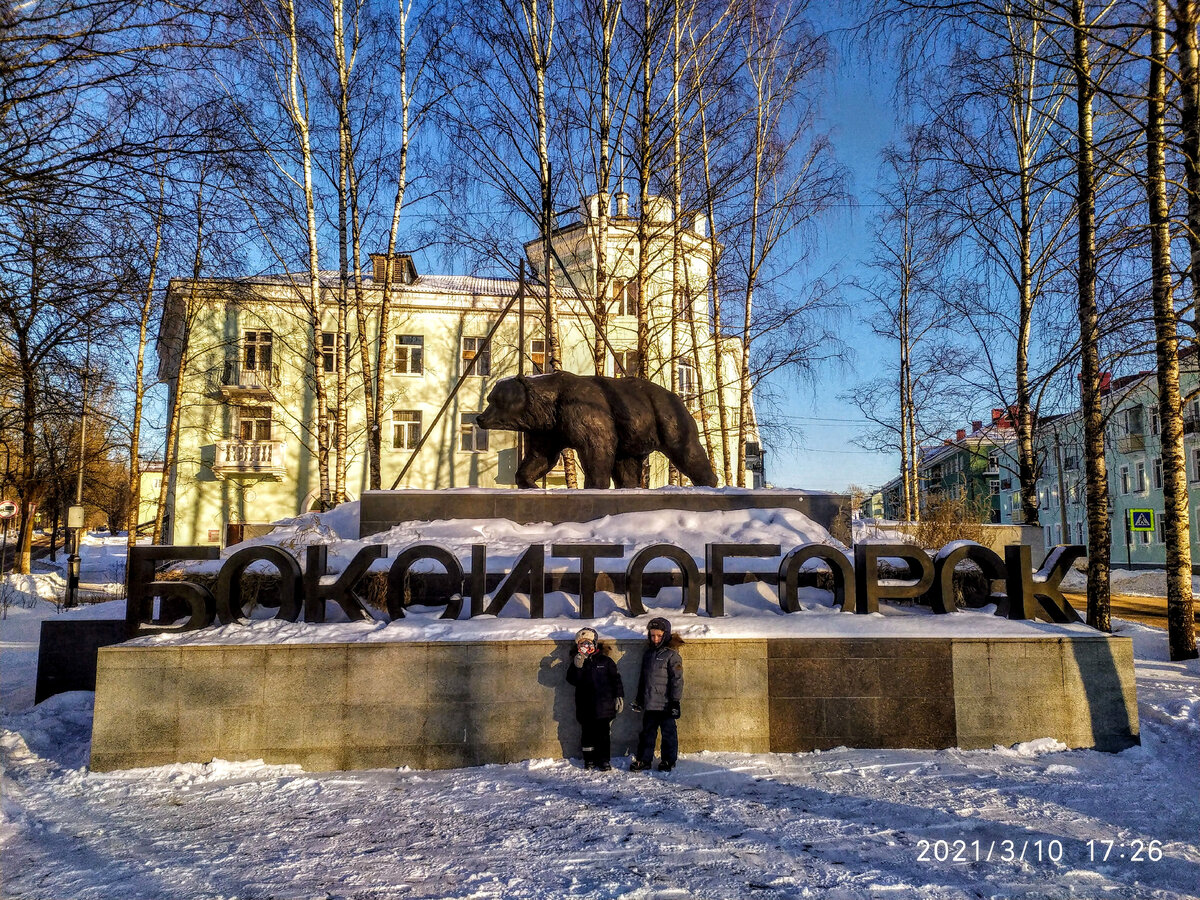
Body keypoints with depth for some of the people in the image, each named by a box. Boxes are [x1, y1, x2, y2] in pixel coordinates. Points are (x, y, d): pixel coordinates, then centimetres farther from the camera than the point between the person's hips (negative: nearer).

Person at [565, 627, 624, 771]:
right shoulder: (577, 662, 6)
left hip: (603, 706, -2)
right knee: (587, 734, 8)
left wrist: (619, 696, 1)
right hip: (585, 707, 2)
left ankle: (604, 760, 12)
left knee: (603, 734, 2)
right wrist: (577, 667, -20)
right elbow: (571, 680, -6)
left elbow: (616, 679, 5)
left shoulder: (605, 661, 2)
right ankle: (589, 760, 21)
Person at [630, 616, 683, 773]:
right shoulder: (648, 653, 12)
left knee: (668, 733, 6)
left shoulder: (672, 654, -8)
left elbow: (677, 679, -11)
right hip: (649, 703, 6)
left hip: (665, 704, -6)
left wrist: (675, 701, -14)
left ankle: (668, 761, 18)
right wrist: (639, 699, 20)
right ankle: (643, 760, 20)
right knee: (647, 732, 11)